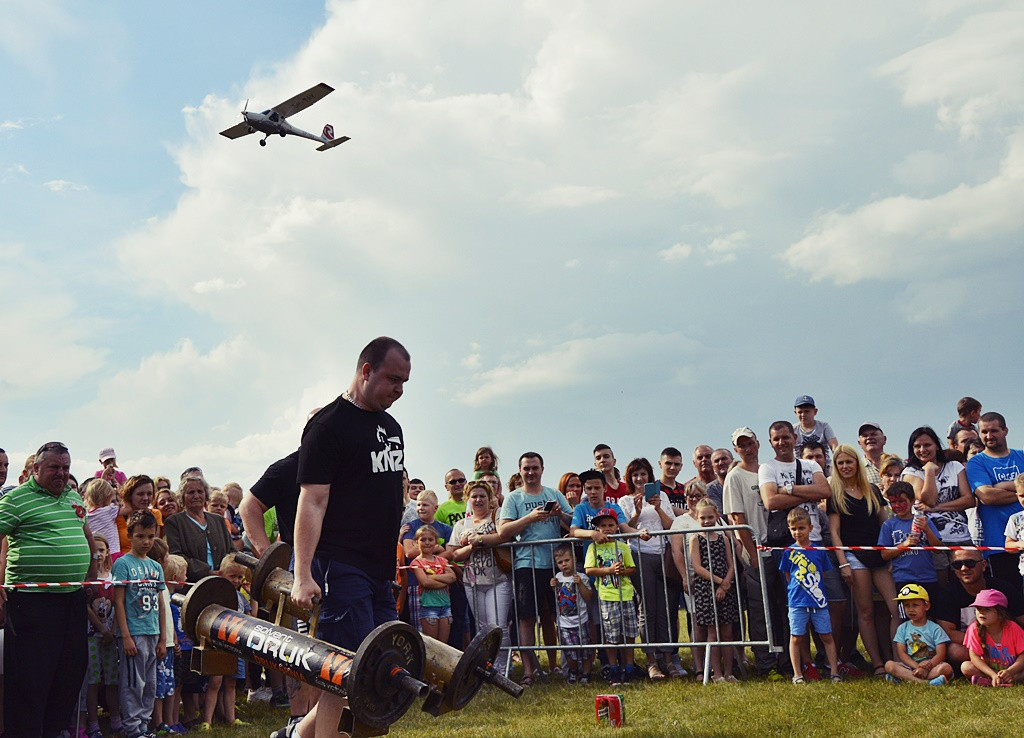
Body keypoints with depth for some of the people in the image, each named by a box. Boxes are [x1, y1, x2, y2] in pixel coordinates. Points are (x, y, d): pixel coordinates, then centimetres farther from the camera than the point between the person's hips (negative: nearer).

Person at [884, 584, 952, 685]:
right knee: (889, 665, -26)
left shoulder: (935, 629, 6)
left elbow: (940, 654, -4)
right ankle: (921, 681, -40)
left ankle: (905, 677, -36)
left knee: (946, 668, -32)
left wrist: (926, 668, -22)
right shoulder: (903, 628, 11)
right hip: (909, 665, 1)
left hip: (932, 665, -1)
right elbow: (901, 653, 1)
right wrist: (918, 667, -17)